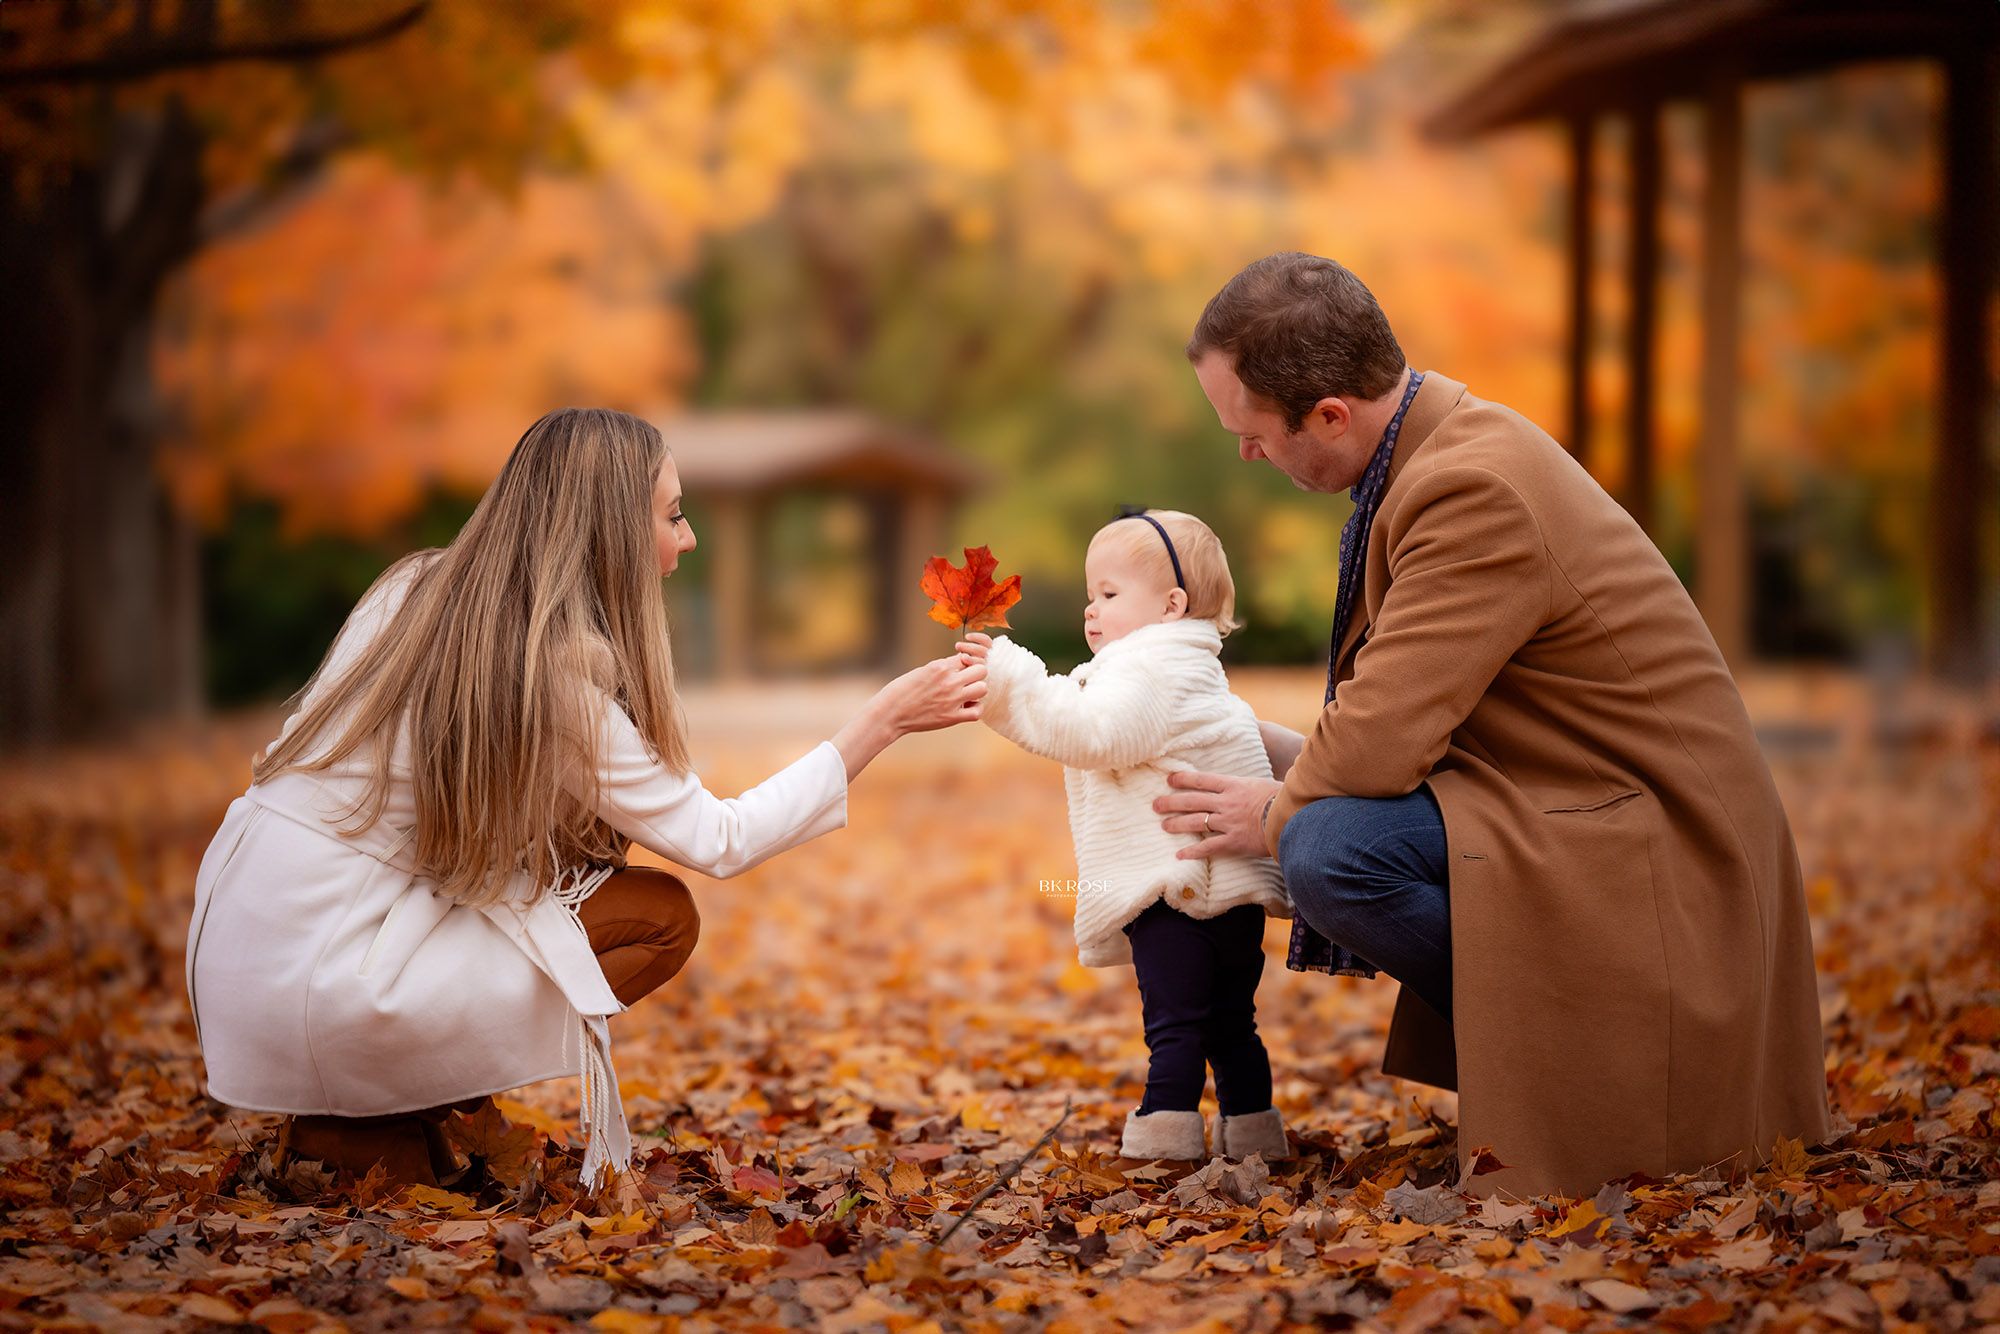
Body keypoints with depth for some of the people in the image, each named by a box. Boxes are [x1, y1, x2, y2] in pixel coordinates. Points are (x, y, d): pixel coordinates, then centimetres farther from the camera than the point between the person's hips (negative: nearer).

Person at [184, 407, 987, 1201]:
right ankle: (377, 1129, -2)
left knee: (596, 834, 13)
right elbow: (719, 841, -8)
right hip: (311, 990, -8)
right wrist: (887, 719, -3)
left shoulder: (419, 588, 6)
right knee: (662, 919, 1)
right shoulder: (559, 675, -16)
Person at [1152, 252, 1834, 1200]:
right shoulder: (1445, 440, 8)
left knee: (1327, 847, -27)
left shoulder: (1476, 489, -24)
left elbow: (1383, 739, -25)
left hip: (1651, 864, -11)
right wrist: (1285, 752, 14)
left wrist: (1277, 815, -6)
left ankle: (1563, 1064, -8)